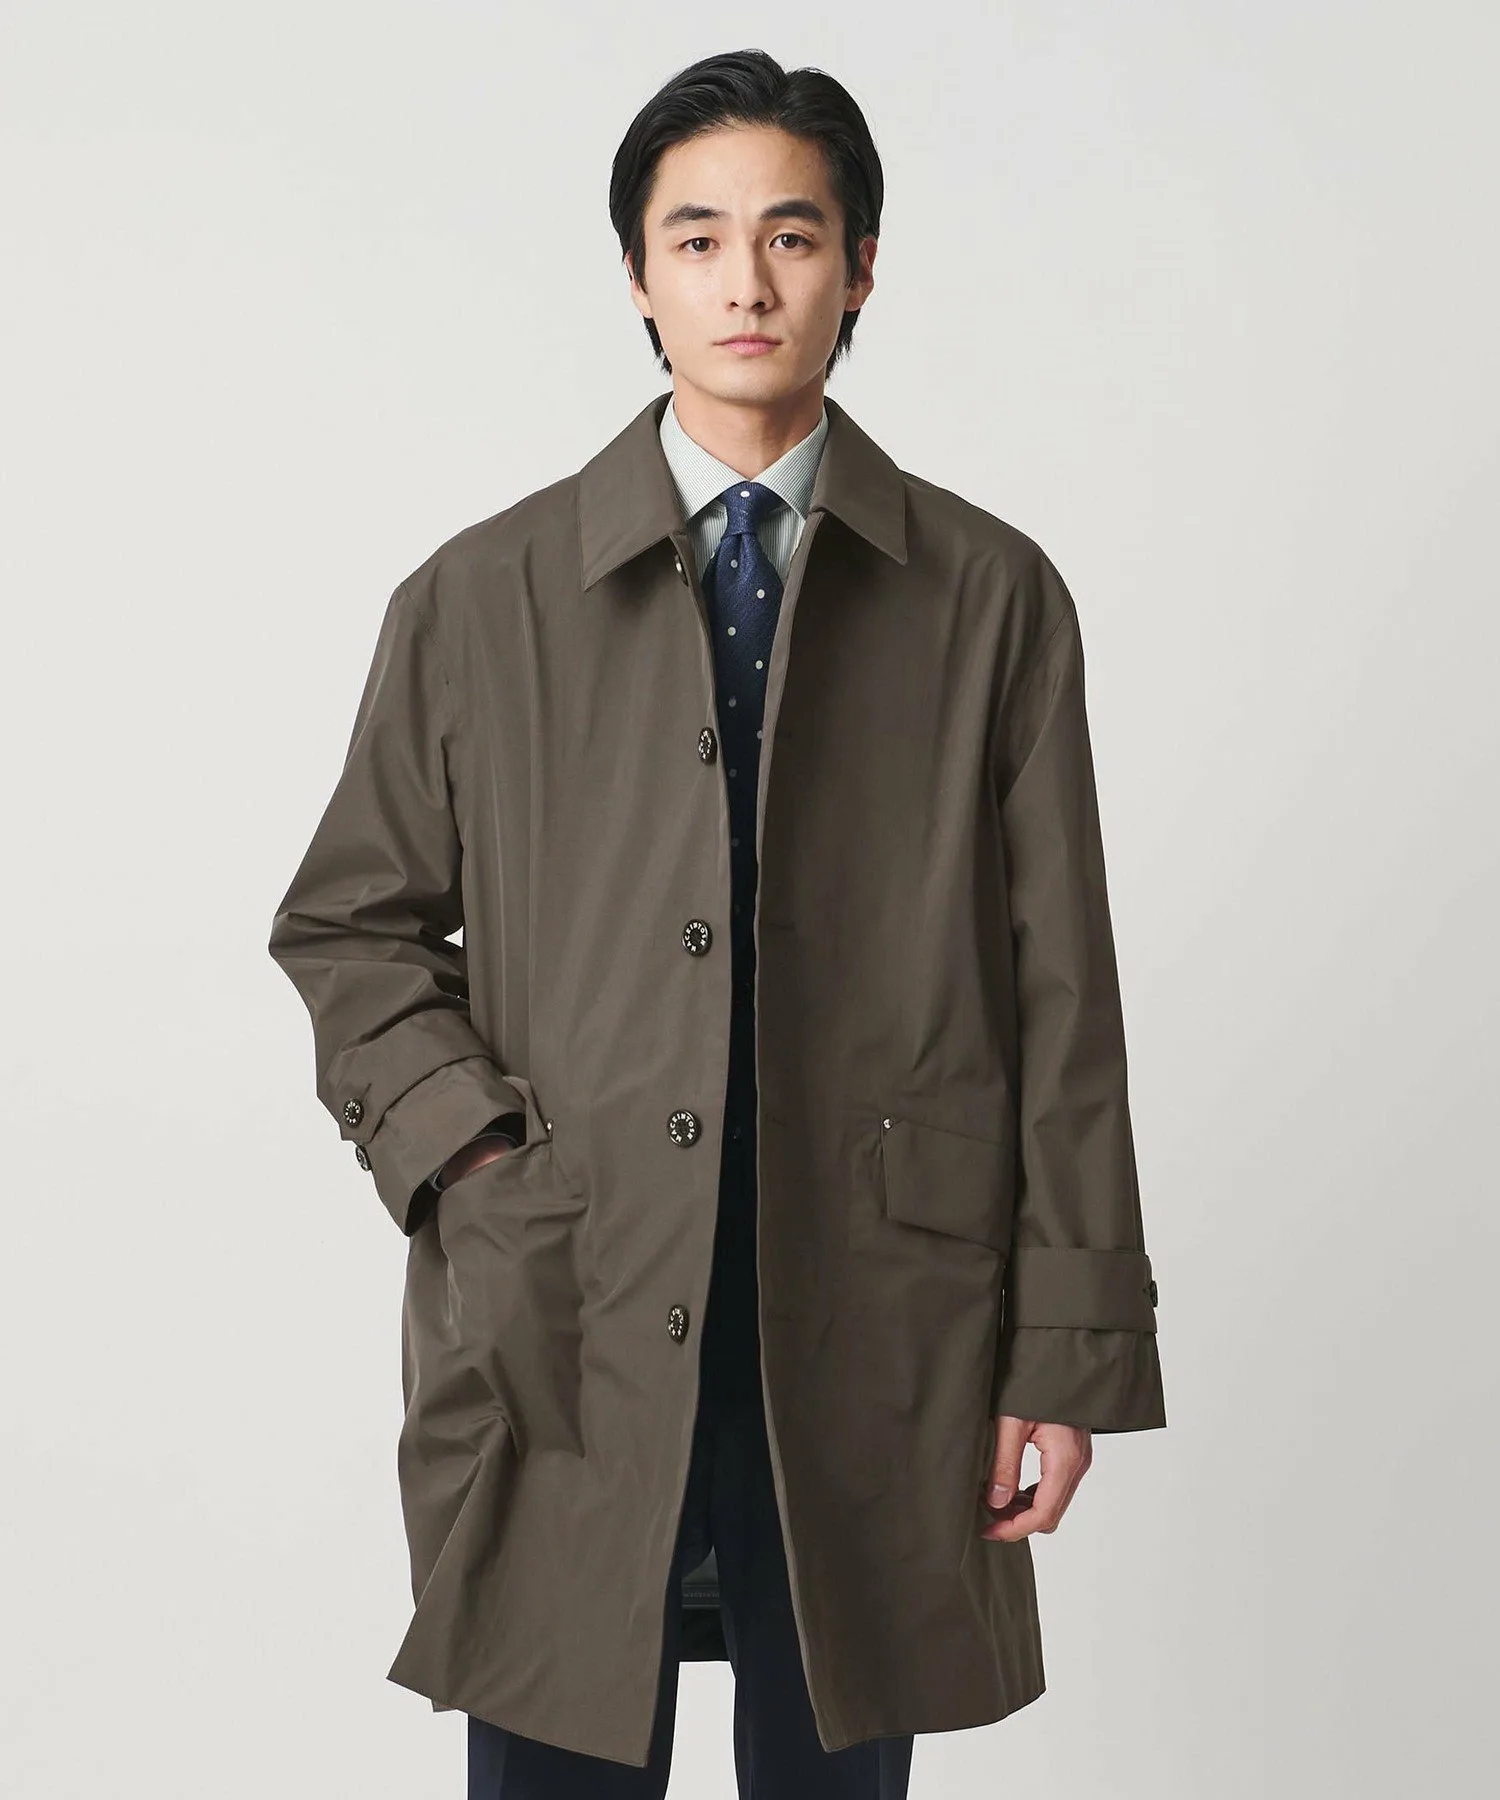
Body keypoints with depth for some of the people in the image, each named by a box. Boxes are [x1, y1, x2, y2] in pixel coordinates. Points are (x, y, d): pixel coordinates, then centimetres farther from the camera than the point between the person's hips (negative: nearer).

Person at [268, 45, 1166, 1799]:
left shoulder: (992, 599, 3)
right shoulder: (480, 600, 4)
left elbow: (1060, 996, 2)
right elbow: (347, 927, 12)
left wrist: (1071, 1347, 0)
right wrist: (462, 1148, -5)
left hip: (873, 1349, 0)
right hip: (562, 1341, 0)